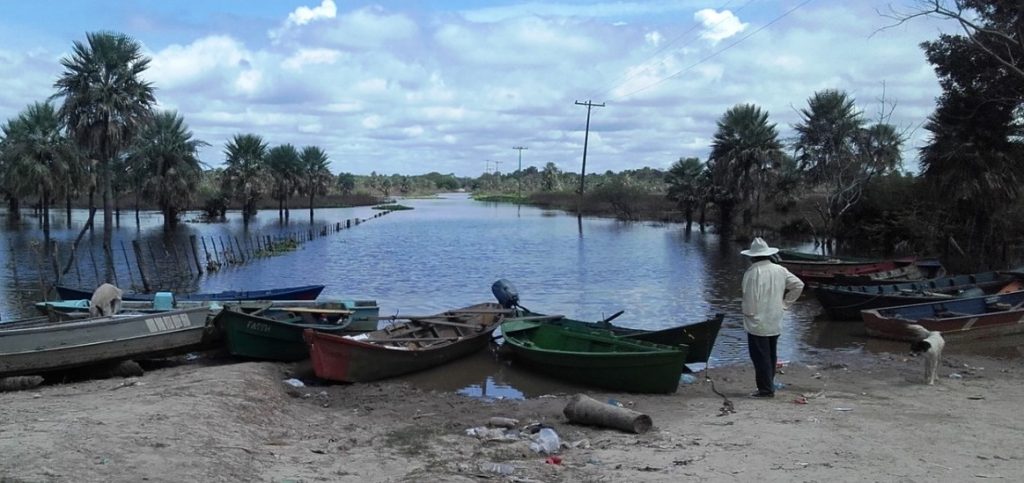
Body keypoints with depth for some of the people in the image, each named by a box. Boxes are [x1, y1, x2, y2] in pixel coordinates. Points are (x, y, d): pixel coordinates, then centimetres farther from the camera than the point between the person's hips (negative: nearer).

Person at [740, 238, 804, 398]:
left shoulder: (752, 272, -17)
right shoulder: (780, 270, 4)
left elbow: (750, 297, -19)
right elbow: (798, 285, 9)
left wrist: (749, 314, -4)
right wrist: (785, 302, 11)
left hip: (758, 323, -7)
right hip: (776, 323, 7)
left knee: (760, 357, 0)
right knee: (771, 356, 16)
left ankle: (766, 389, 1)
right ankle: (769, 386, 23)